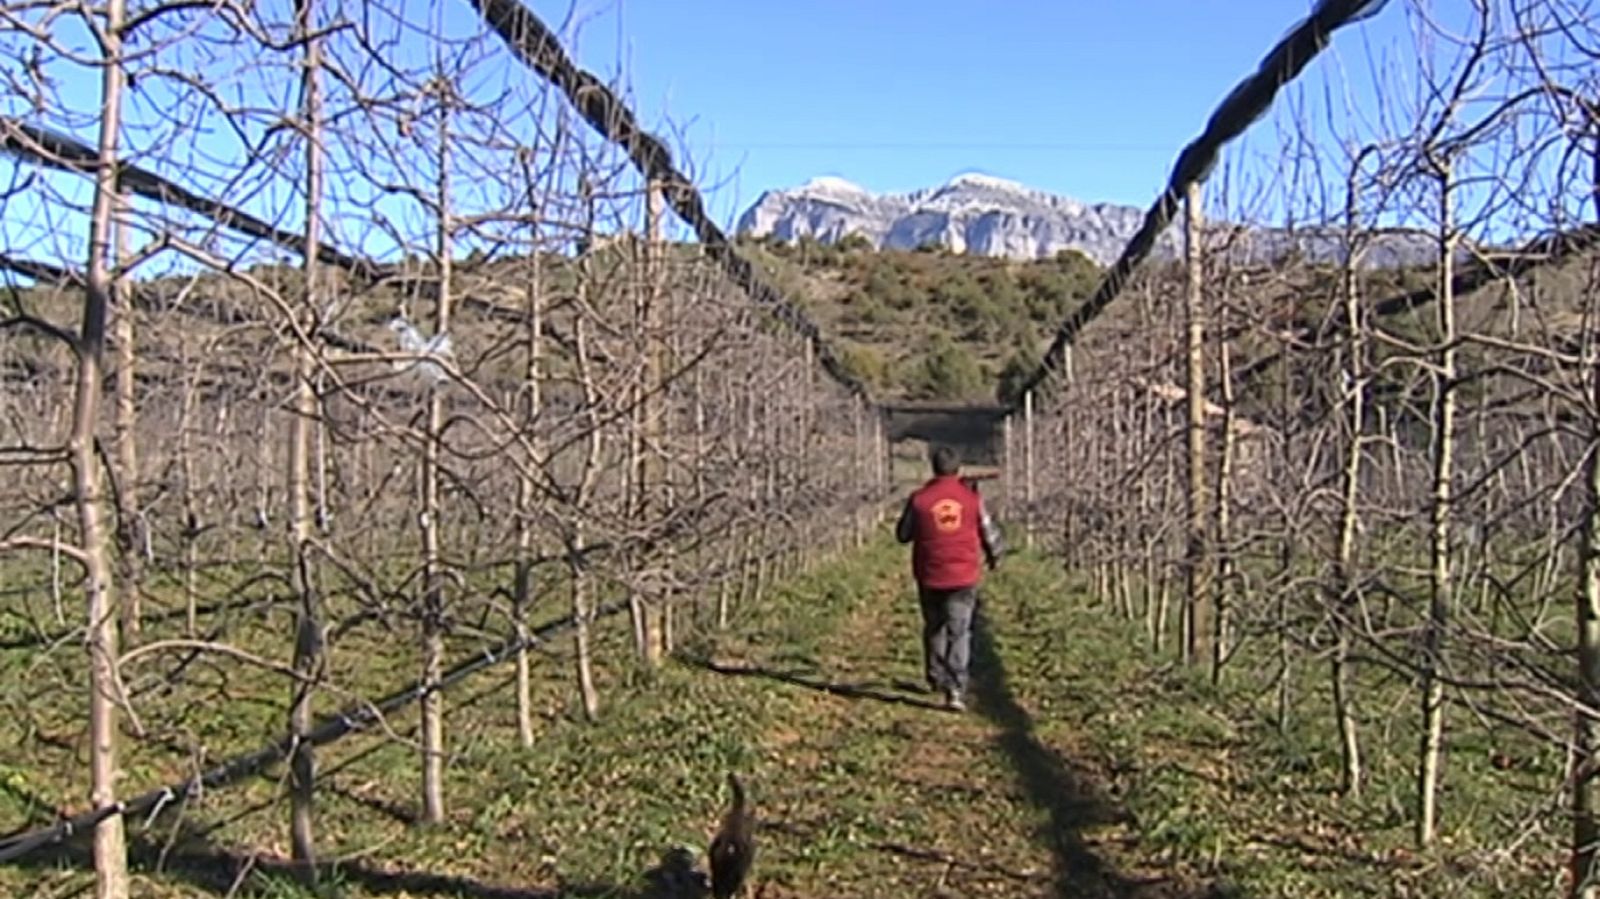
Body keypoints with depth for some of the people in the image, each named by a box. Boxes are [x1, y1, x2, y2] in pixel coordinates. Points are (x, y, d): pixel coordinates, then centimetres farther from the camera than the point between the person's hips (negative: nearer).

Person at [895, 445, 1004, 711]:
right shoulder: (972, 497, -5)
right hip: (964, 577, -1)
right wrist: (995, 556, 25)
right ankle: (956, 689, -10)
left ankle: (936, 677, 34)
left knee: (934, 628, 21)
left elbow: (903, 535, 5)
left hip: (930, 577, 1)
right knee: (960, 633, 1)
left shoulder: (919, 499, -7)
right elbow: (989, 532, 5)